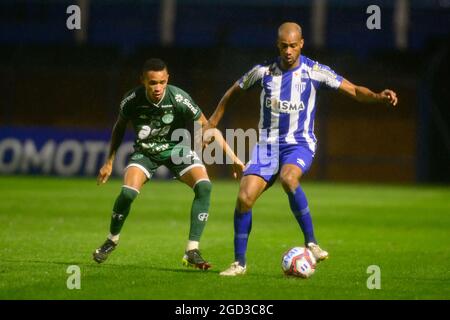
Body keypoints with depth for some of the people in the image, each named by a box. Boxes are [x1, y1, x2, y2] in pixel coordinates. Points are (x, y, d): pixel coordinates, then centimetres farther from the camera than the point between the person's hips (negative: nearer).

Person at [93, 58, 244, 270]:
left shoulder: (179, 99, -26)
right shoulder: (132, 101, -22)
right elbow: (120, 127, 1)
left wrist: (233, 157, -18)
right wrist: (109, 162, 3)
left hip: (176, 148, 0)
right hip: (145, 151, 0)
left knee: (204, 186, -24)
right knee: (128, 192, -24)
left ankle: (192, 252, -18)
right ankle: (112, 240, 7)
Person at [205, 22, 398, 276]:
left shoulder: (315, 72, -5)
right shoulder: (263, 71, 0)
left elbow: (354, 91, -4)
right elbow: (234, 93, 17)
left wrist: (379, 97, -23)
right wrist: (212, 123, 18)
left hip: (300, 144, -3)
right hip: (267, 145, 3)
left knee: (288, 179, -36)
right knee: (244, 197, -15)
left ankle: (311, 242, -24)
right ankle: (239, 262, 1)